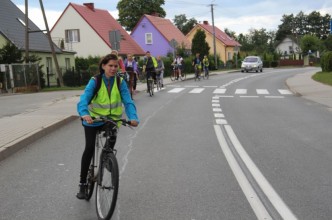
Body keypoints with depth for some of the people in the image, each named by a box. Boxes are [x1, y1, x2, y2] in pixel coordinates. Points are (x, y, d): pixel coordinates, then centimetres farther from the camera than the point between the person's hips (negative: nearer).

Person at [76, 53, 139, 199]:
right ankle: (82, 183, 0)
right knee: (89, 148, -12)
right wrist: (85, 114, -45)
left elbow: (128, 102, -15)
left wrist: (133, 117, -34)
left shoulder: (120, 82, -5)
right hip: (93, 120, -2)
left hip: (112, 120, 2)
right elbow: (84, 99, -24)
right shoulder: (95, 81, -12)